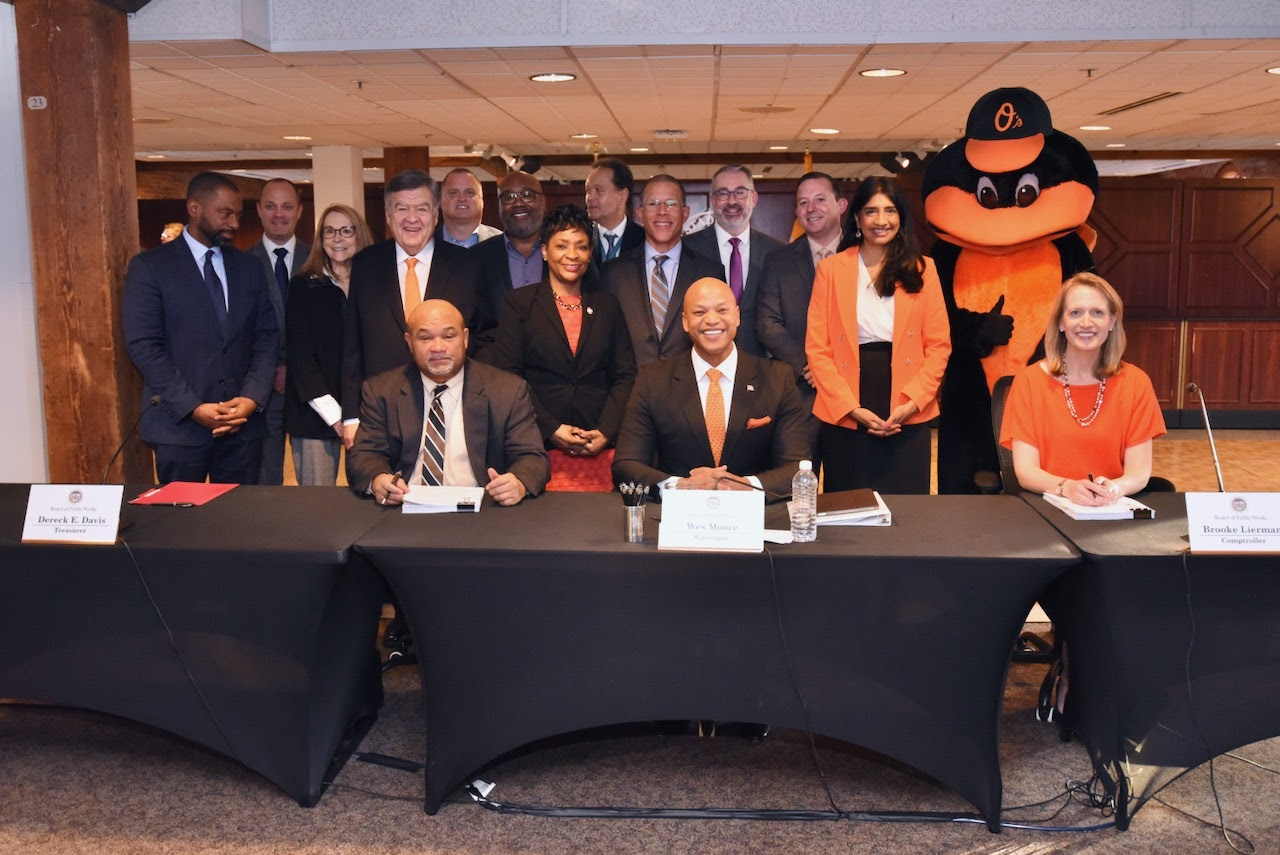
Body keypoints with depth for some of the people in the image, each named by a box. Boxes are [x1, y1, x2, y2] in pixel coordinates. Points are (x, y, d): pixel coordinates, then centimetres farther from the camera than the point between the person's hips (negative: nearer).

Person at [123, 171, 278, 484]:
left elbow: (266, 337, 8)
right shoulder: (149, 267, -2)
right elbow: (143, 346, -7)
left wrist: (252, 397, -8)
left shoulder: (249, 267, 11)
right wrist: (193, 408, -15)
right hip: (179, 424, -3)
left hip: (243, 422, 3)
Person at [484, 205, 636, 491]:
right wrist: (550, 429, -11)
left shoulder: (607, 305, 15)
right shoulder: (520, 303, 7)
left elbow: (626, 376, 9)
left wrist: (606, 432, -6)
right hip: (541, 448, -2)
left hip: (600, 449, 2)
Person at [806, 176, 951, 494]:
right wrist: (852, 408, -10)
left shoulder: (922, 269, 8)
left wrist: (913, 402, -10)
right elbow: (817, 348, 0)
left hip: (908, 417, 1)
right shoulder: (830, 269, 5)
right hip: (844, 416, -1)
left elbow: (939, 345, 5)